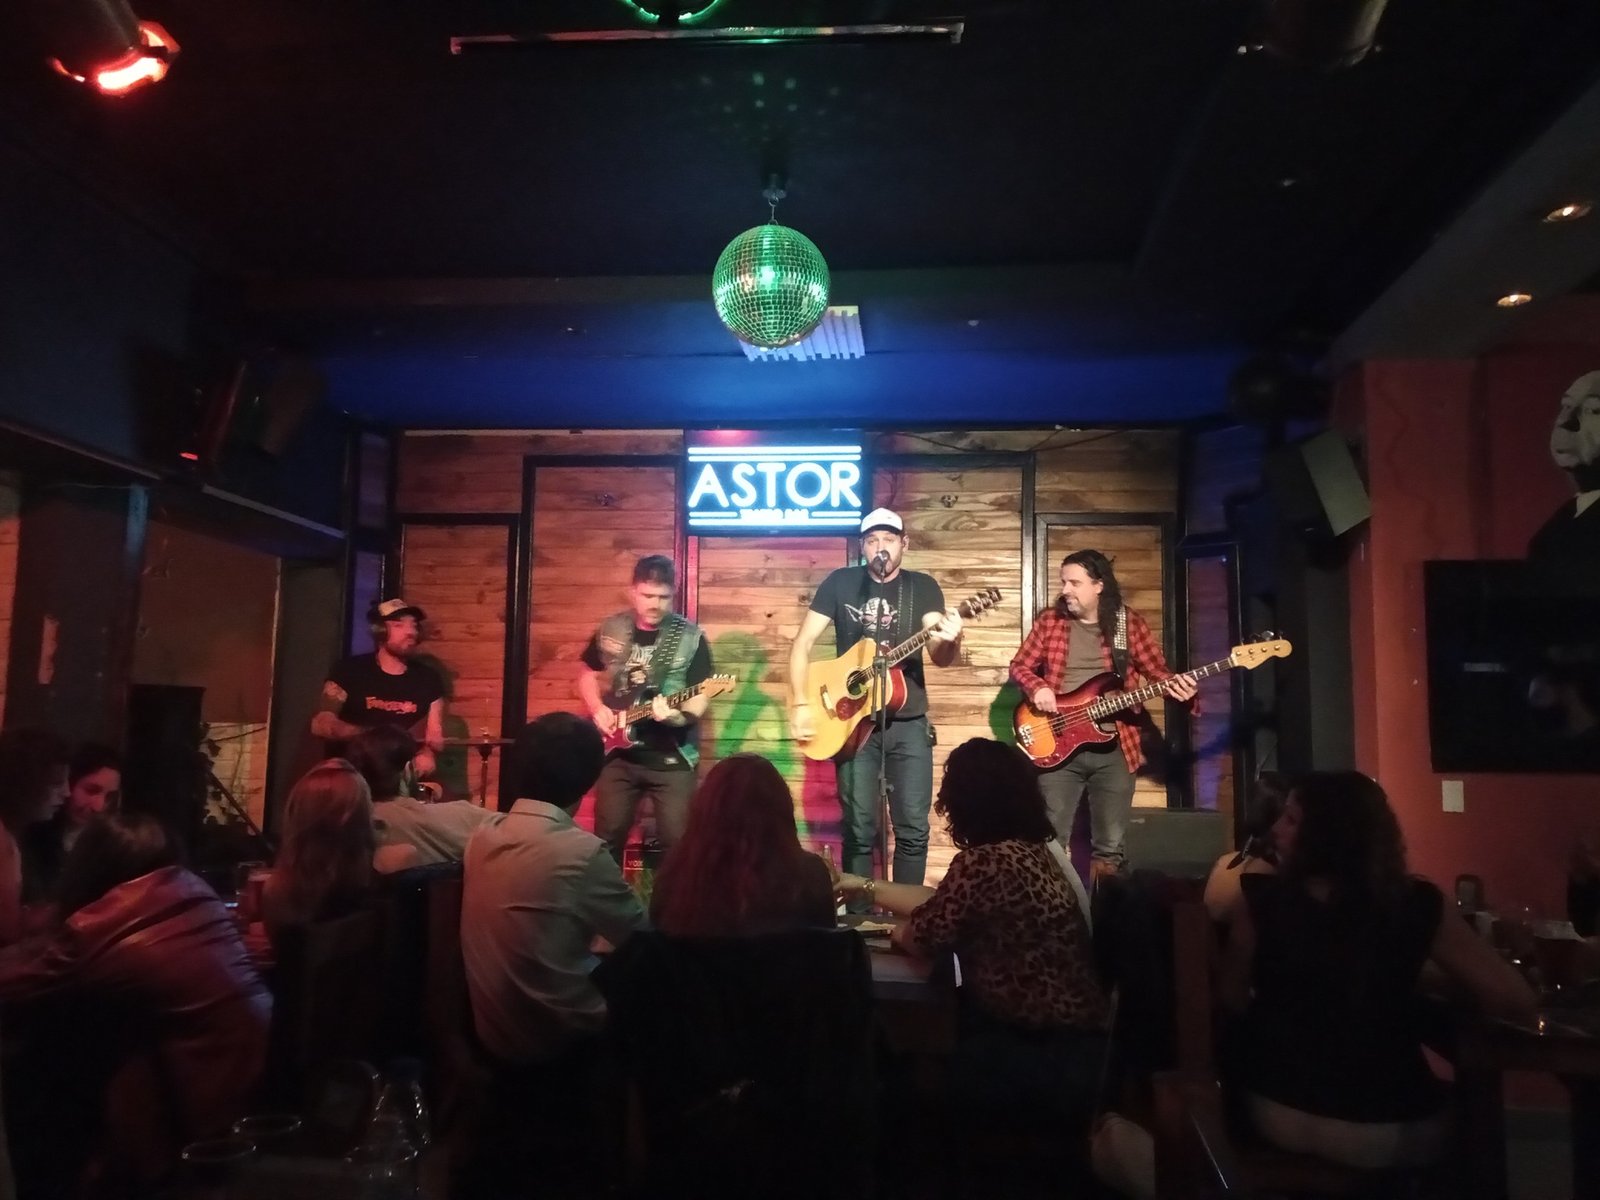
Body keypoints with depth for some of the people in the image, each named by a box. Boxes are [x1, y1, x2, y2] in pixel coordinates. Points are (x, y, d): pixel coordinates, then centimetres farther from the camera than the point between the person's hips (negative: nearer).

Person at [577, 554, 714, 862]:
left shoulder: (690, 638, -6)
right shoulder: (610, 630, 3)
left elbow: (698, 700, -7)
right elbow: (586, 674, 16)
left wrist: (678, 716, -27)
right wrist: (597, 709, -2)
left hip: (671, 757, -3)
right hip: (618, 753, 3)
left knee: (678, 840, -3)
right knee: (608, 837, 10)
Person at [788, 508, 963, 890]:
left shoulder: (922, 587, 1)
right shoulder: (841, 583, 0)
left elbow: (939, 657, -9)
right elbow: (803, 642, -1)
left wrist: (949, 640, -33)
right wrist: (799, 704, -11)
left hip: (908, 721, 1)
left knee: (914, 828, 0)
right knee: (859, 828, 3)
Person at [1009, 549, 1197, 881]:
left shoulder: (1129, 623, 2)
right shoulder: (1050, 620, 3)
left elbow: (1156, 670, 6)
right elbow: (1019, 666, 8)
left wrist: (1175, 685, -15)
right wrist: (1036, 687, -12)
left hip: (1114, 746, 0)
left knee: (1110, 847, 6)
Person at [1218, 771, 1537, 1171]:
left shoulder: (1260, 901, -12)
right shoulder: (1419, 908, -9)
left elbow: (1231, 999, 1)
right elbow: (1517, 1001, -2)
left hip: (1282, 1115, 0)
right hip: (1392, 1131, 1)